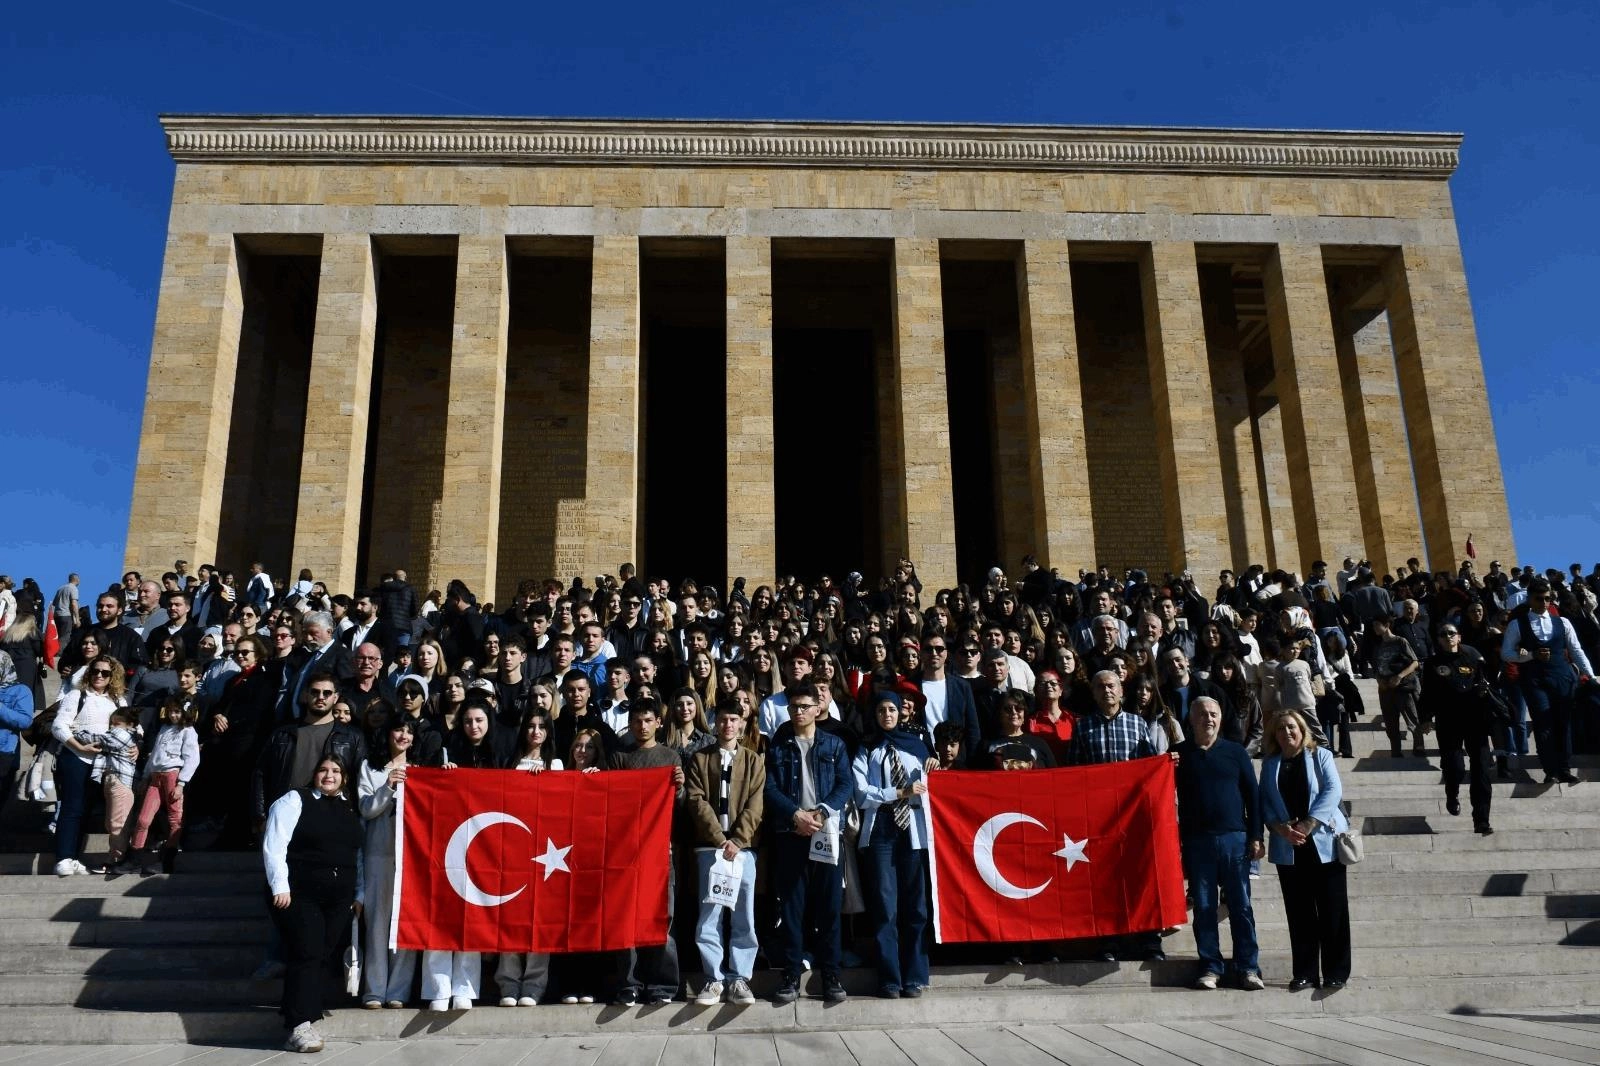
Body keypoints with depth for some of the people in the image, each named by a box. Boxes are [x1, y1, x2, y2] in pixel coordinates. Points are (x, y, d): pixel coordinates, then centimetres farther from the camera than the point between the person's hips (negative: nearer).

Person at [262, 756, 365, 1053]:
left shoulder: (352, 810, 15)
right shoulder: (294, 801, -2)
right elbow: (274, 846, -9)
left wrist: (359, 894, 12)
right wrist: (280, 886, -16)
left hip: (339, 900, 5)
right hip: (299, 895, -5)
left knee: (324, 959, 3)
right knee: (307, 956, -13)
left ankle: (303, 1020, 10)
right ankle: (300, 1026, -10)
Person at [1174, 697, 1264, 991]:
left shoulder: (1236, 751, 5)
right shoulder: (1179, 754, 6)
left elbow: (1252, 794, 5)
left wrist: (1256, 836, 1)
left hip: (1234, 838, 0)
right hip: (1196, 841, 0)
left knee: (1241, 906, 2)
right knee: (1203, 907, 3)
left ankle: (1248, 967, 9)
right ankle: (1210, 967, 10)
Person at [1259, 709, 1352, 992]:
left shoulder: (1320, 756, 2)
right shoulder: (1270, 764, 11)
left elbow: (1332, 791, -9)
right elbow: (1264, 802, 7)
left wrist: (1307, 825, -17)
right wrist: (1280, 828, -12)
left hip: (1324, 843, -3)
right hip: (1287, 848, 3)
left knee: (1332, 910, -1)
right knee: (1299, 912, 6)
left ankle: (1336, 972, 6)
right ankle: (1305, 972, 12)